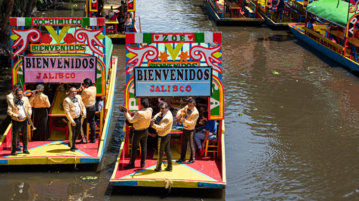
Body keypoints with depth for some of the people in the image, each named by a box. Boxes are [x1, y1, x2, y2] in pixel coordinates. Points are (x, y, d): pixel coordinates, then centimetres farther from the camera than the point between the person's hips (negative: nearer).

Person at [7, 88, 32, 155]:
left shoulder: (25, 99, 0)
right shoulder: (12, 101, -13)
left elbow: (29, 107, 14)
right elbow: (9, 111, -15)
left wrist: (29, 112, -6)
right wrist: (16, 116, -27)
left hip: (24, 120, 4)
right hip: (16, 121, -4)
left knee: (25, 135, 12)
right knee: (14, 136, 0)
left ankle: (25, 149, 26)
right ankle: (13, 150, 14)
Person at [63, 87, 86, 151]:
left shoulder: (78, 97, 6)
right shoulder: (66, 100, -14)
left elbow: (82, 106, 14)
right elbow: (67, 112, -17)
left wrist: (84, 113, -5)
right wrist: (72, 121, -22)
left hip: (79, 118, 6)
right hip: (72, 119, -6)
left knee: (77, 132, 16)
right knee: (72, 133, 2)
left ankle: (73, 145, 34)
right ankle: (72, 147, 19)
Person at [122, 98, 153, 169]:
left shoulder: (139, 113, -29)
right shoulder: (149, 111, -9)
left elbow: (131, 120, -19)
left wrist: (126, 112, -11)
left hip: (138, 132, -6)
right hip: (145, 131, 6)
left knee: (134, 148, 7)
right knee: (144, 147, 14)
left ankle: (132, 164, 15)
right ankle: (142, 163, 21)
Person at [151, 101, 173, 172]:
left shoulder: (167, 117, -29)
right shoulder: (164, 112, 0)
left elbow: (161, 127, -38)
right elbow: (157, 115, 9)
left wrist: (153, 125, -53)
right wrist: (154, 119, -13)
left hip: (163, 136, -9)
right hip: (168, 134, 9)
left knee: (160, 152, 5)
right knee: (167, 150, 15)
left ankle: (158, 167, 18)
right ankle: (169, 166, 22)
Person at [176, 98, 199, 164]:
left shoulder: (196, 113, -21)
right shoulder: (187, 107, -2)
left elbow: (191, 123, -24)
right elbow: (181, 110, 13)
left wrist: (184, 120, -38)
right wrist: (178, 114, -10)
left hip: (190, 130, -7)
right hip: (185, 129, 7)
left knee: (191, 144, 1)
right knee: (184, 144, 15)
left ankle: (192, 159, 13)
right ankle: (182, 158, 26)